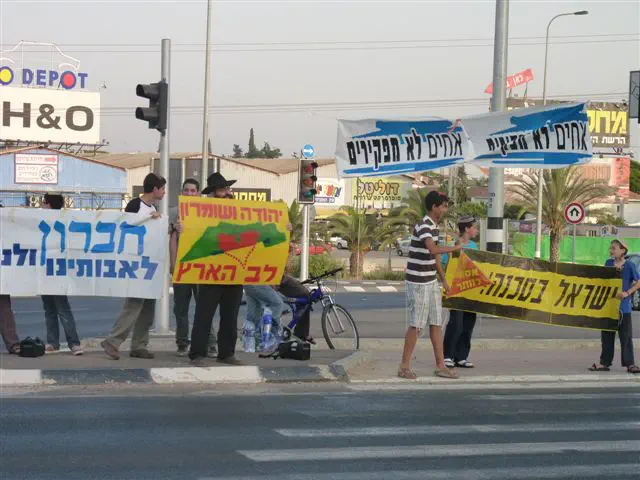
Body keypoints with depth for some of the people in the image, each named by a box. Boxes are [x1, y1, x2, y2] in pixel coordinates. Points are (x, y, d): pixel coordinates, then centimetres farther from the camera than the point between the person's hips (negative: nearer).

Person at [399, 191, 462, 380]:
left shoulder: (434, 226, 11)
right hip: (418, 283, -9)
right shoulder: (423, 226, -19)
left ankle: (440, 365, 14)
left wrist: (444, 280, 23)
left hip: (431, 282, 9)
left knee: (436, 324, 9)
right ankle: (404, 366, 5)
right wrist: (455, 248, -23)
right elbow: (433, 250, -36)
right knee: (416, 325, -4)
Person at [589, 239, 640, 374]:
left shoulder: (629, 265, -5)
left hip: (623, 306, -5)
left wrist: (627, 293, -14)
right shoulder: (608, 264, 8)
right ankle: (605, 362, 14)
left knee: (626, 336, -1)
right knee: (607, 335, 8)